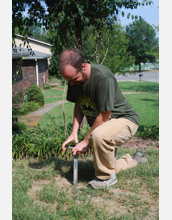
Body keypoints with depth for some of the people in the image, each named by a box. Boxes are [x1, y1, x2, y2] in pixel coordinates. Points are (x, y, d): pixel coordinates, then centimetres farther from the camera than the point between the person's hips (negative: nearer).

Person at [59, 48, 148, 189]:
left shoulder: (103, 77, -31)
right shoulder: (74, 79, -8)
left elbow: (104, 116, -27)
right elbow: (78, 105, 6)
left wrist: (85, 142, -21)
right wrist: (74, 133, -6)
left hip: (124, 119, -8)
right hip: (103, 125, 8)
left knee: (99, 135, -39)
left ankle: (107, 177, -15)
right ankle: (135, 160, 38)